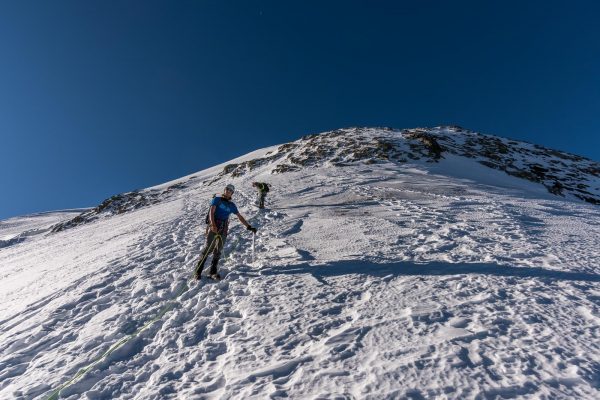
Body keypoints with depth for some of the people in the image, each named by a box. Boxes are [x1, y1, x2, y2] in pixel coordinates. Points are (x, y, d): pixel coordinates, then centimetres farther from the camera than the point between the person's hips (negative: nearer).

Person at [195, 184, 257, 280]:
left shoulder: (232, 205, 16)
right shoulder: (217, 199, 5)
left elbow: (240, 217, 20)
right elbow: (211, 212, -8)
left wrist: (249, 226, 14)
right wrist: (213, 224, -24)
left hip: (223, 229, 4)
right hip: (213, 226, -4)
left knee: (218, 251, 3)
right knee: (207, 248, -9)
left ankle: (213, 272, 10)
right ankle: (197, 271, -1)